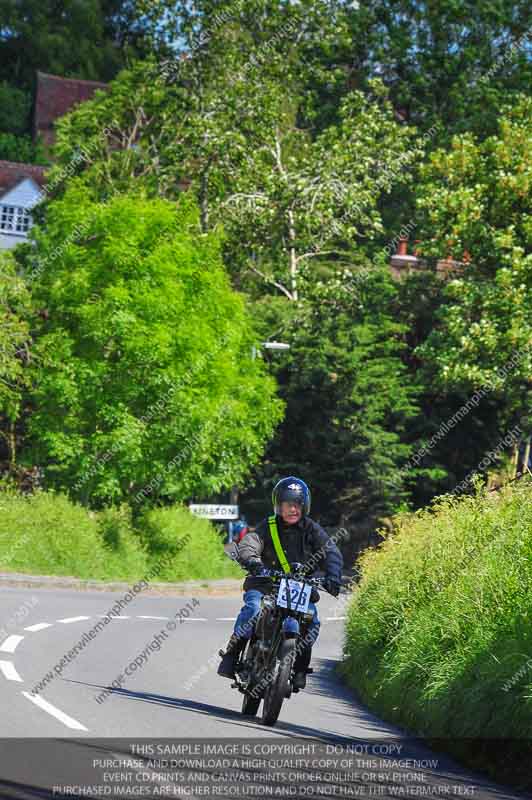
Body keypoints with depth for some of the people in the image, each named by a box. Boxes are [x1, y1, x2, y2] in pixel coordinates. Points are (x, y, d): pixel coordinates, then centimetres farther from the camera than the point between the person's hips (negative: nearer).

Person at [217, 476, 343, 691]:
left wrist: (333, 576, -29)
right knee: (252, 608, -31)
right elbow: (247, 545, -16)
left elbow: (331, 552, -8)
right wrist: (252, 561, -40)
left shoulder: (311, 530, 3)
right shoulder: (267, 527, -1)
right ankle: (231, 654, -23)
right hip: (265, 584, -2)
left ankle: (300, 667, -3)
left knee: (312, 621, -21)